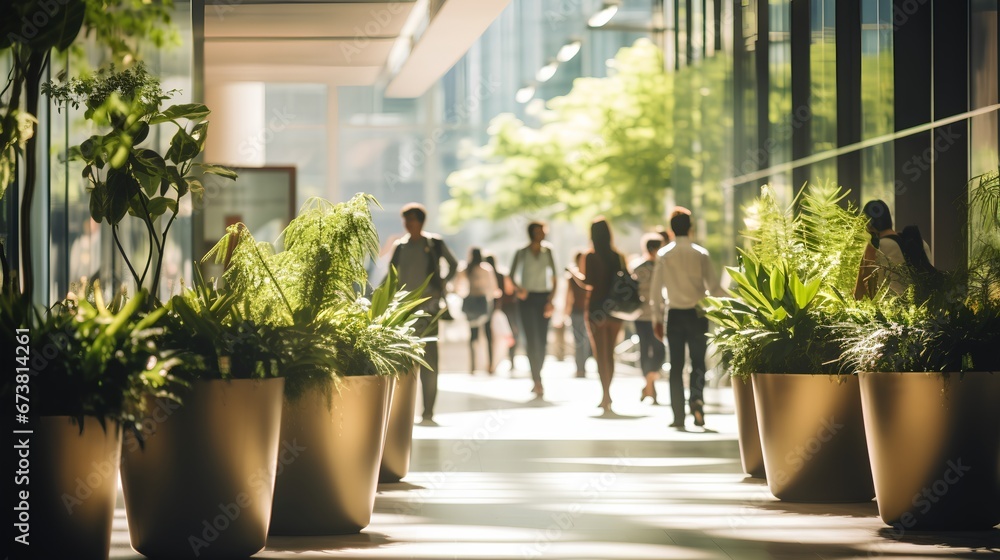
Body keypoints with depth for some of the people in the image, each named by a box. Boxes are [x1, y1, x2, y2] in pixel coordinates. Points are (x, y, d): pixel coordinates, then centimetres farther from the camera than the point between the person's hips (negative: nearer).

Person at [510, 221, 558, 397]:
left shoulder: (547, 252, 7)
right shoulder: (522, 253, 3)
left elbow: (553, 278, 6)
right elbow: (513, 275, 6)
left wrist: (551, 300, -4)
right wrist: (518, 289, -15)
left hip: (543, 298, 2)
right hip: (528, 298, -2)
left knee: (542, 340, 0)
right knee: (532, 339, -11)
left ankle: (536, 380, 12)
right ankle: (537, 381, -16)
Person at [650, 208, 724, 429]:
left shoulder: (664, 255, -1)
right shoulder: (700, 253, -3)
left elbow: (656, 288, 0)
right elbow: (713, 285, -4)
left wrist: (656, 317, 8)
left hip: (674, 314, 1)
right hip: (697, 313, -1)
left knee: (676, 365, 6)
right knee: (698, 362, 7)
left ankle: (678, 415, 3)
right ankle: (697, 398, -20)